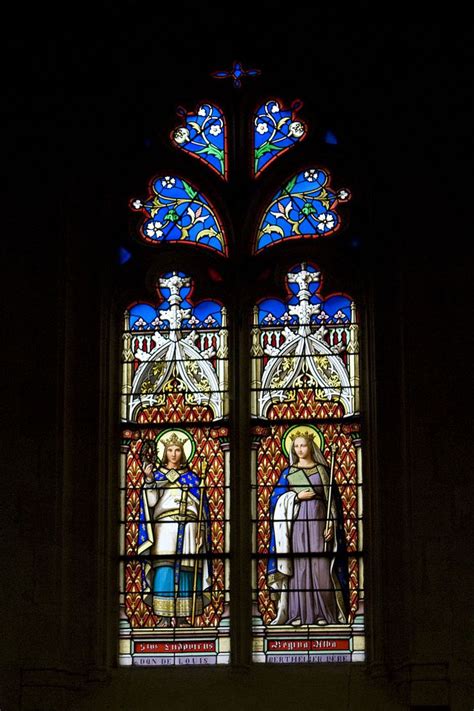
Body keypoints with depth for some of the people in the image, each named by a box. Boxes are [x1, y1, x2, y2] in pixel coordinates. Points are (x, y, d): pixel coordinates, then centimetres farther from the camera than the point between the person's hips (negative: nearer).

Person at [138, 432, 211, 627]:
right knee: (164, 570, -12)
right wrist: (149, 480, -19)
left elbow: (201, 506, 11)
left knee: (185, 571, -3)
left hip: (188, 528, 2)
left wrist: (200, 533, 2)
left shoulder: (191, 477, 15)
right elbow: (151, 500, -4)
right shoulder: (157, 474, 10)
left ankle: (182, 616, 0)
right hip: (165, 527, -2)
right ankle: (164, 616, -12)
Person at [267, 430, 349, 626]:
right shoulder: (288, 472, 11)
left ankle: (323, 613, -6)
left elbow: (333, 499, 6)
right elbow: (276, 498, 5)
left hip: (318, 522, 0)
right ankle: (298, 614, -6)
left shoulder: (322, 470, 10)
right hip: (296, 523, 0)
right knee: (298, 566, -5)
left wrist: (331, 525, -4)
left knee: (320, 567, -7)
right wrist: (298, 496, -9)